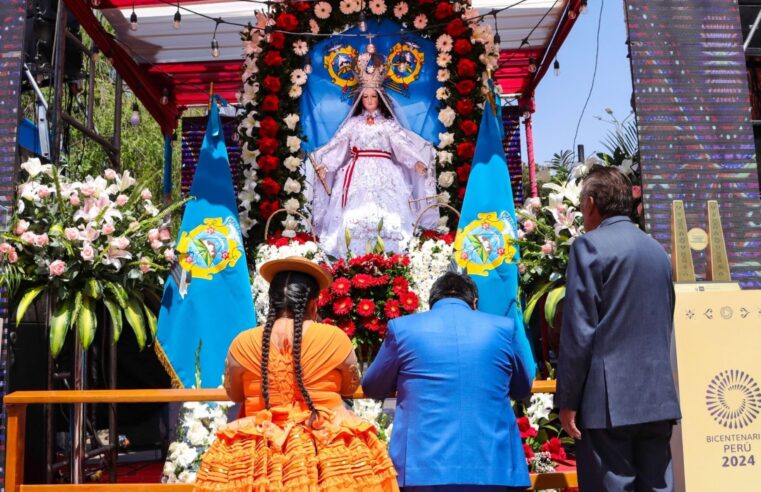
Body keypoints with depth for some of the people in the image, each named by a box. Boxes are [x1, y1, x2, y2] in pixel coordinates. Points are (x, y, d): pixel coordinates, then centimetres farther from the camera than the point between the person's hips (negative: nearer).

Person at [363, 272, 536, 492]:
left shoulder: (402, 327, 1)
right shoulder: (505, 328, 4)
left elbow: (372, 388, 14)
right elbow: (522, 388, 20)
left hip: (422, 468, -1)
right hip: (493, 468, 1)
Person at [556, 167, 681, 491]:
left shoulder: (590, 246, -7)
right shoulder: (657, 250, 15)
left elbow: (578, 332, -12)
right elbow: (664, 325, 19)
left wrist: (567, 400, -8)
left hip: (608, 400, -7)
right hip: (658, 397, 7)